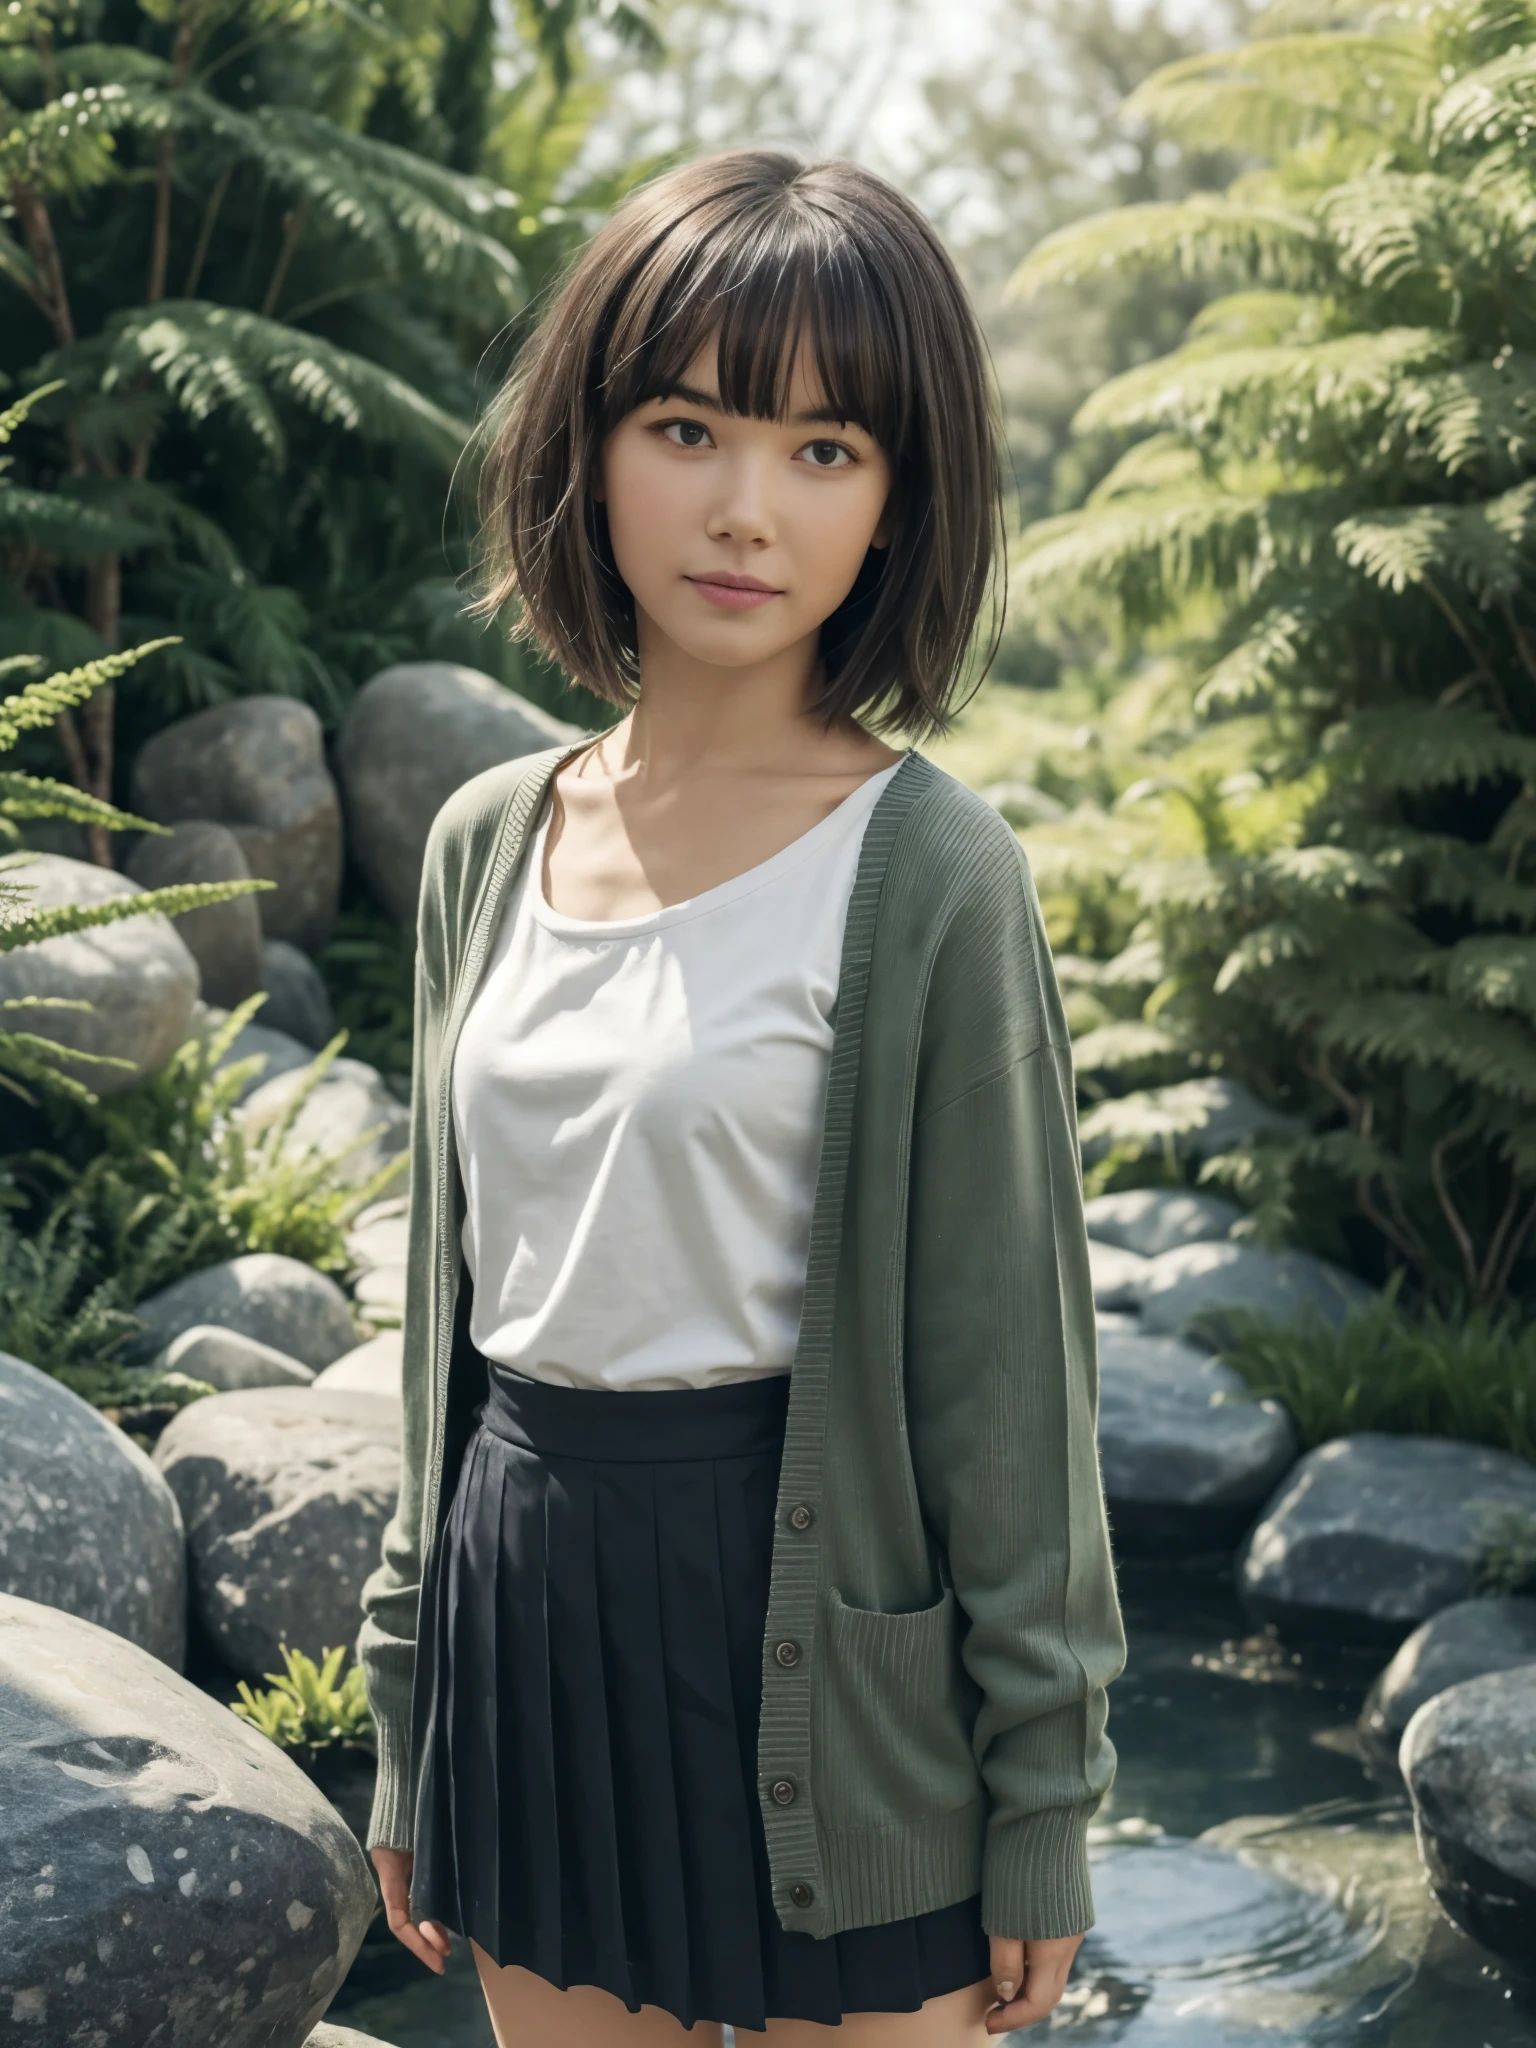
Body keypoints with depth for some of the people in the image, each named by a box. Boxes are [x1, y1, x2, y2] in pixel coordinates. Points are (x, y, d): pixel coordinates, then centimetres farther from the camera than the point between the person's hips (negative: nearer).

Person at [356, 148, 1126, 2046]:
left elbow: (1007, 1358, -9)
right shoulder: (488, 842, 5)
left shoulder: (927, 872, -12)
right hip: (535, 1605, 5)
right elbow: (452, 1295, 12)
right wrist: (410, 1715, 14)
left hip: (806, 1616, -5)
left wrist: (1041, 1813, -6)